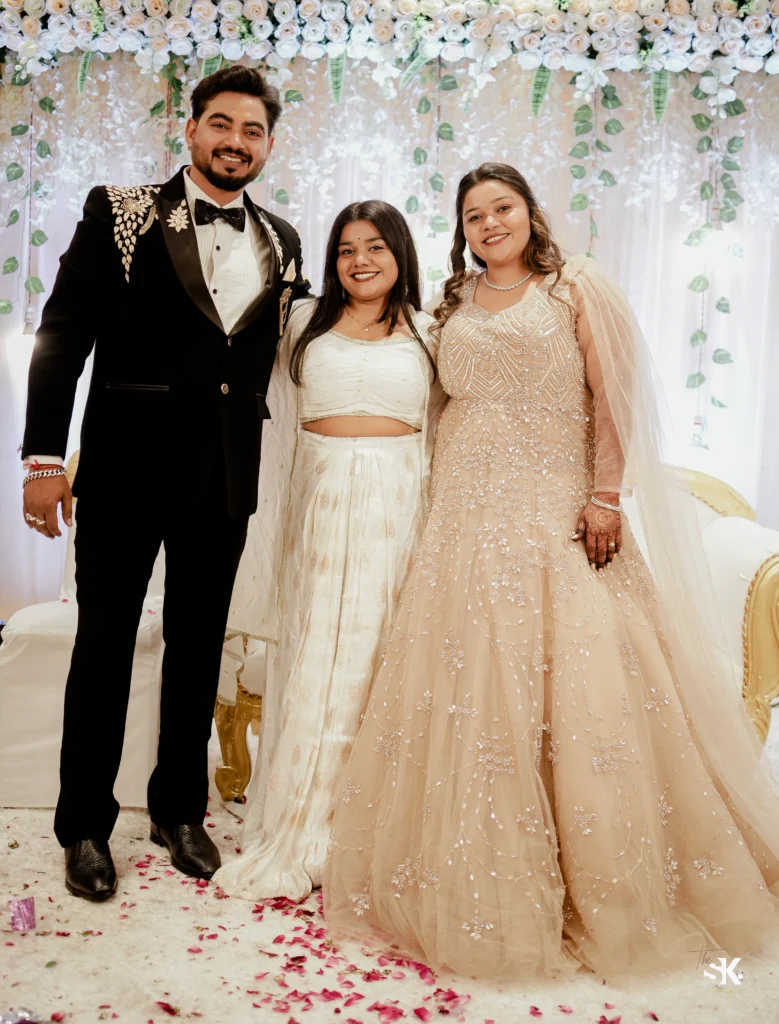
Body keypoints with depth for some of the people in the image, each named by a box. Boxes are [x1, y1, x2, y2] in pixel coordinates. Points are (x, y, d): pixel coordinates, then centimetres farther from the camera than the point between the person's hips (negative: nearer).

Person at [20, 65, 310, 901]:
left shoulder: (281, 241, 9)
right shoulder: (120, 211, -2)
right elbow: (63, 335, -7)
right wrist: (44, 456, -14)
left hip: (226, 477, 4)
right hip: (127, 466, -3)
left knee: (199, 648, 14)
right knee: (104, 645, 8)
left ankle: (179, 810, 31)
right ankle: (85, 825, 24)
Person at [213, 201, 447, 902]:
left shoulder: (427, 333, 10)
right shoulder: (306, 323, 12)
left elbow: (441, 433, 10)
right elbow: (281, 417, 13)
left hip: (398, 509, -1)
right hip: (322, 506, 1)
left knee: (379, 660, 1)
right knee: (313, 658, 3)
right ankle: (301, 836, 16)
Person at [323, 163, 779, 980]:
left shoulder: (576, 286, 5)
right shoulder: (455, 306, 17)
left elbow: (611, 397, -2)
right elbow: (450, 410, 15)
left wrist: (605, 497, -11)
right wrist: (442, 504, 6)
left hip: (556, 508, -3)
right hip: (471, 514, 4)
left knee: (572, 680, -5)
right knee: (470, 685, 1)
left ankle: (600, 888, 13)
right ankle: (487, 886, 17)